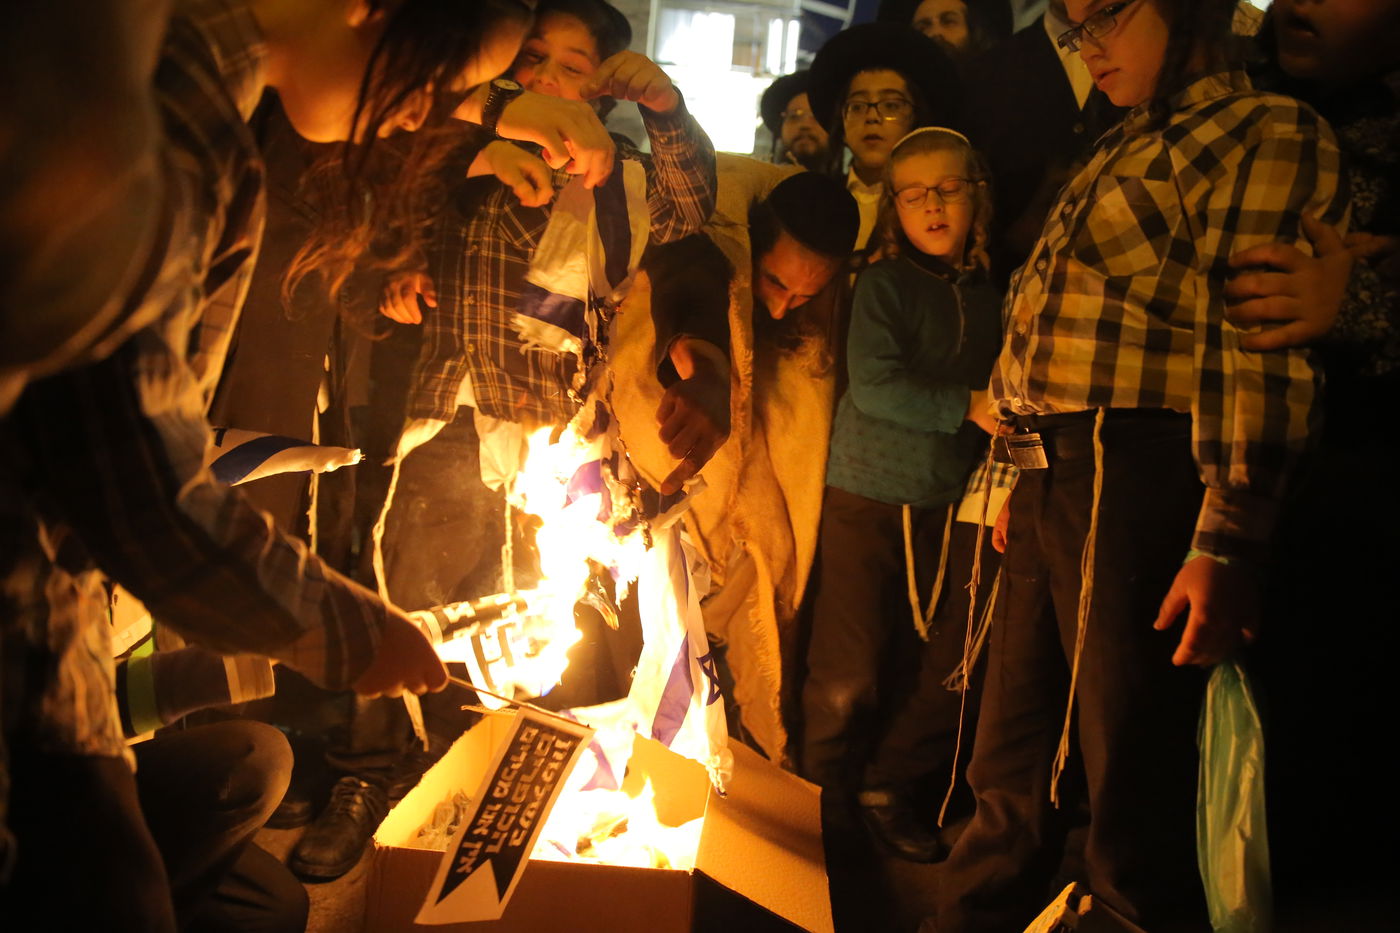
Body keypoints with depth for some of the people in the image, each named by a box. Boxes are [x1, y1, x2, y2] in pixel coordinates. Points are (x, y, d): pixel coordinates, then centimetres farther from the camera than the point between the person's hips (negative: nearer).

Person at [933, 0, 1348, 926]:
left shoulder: (1267, 135, -6)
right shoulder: (1127, 149, 22)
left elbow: (1260, 352, -16)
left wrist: (1227, 540, -22)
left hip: (1139, 486, -9)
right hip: (1054, 484, 9)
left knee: (1134, 812, -1)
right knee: (1013, 780, 20)